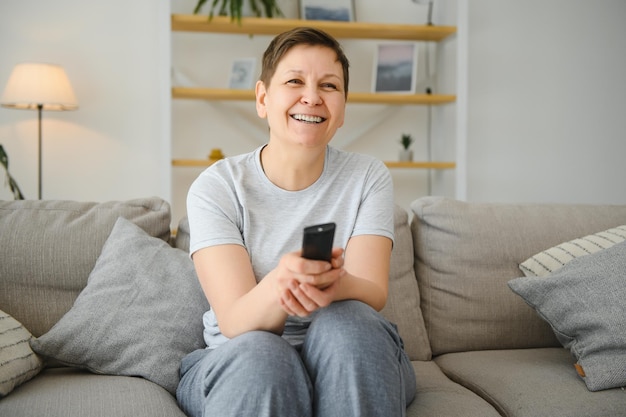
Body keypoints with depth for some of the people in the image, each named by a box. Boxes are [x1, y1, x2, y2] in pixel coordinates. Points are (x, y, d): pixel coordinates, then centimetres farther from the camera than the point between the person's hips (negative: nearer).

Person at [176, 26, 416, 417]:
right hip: (236, 365, -2)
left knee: (345, 323, -31)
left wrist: (336, 286, -40)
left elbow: (373, 296, -14)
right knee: (260, 356, -35)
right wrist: (276, 286, -42)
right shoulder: (217, 187, -8)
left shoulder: (368, 177, -3)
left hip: (353, 359, 3)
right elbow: (236, 323, -18)